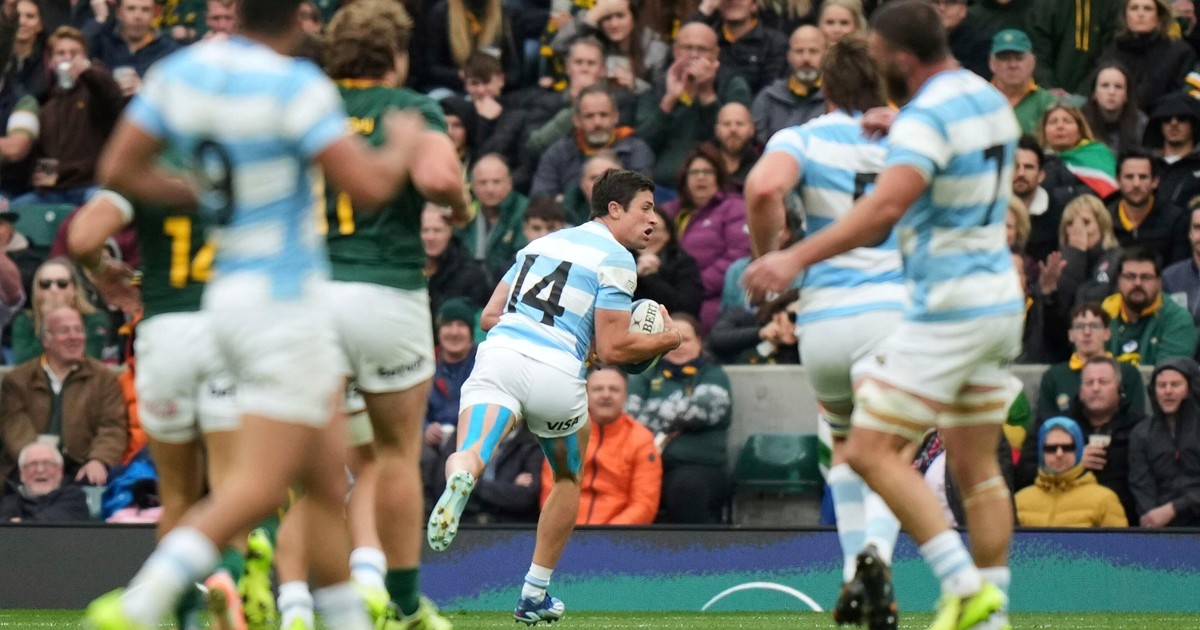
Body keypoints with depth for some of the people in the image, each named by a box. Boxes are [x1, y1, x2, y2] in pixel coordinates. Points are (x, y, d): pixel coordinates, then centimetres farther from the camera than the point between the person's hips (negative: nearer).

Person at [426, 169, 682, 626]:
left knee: (470, 454, -19)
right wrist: (668, 339, 14)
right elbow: (612, 349, -3)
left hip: (499, 353, 3)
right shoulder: (614, 258, 4)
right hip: (556, 374, -3)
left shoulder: (542, 242, 24)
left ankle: (460, 477, -58)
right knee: (568, 478, 23)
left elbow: (489, 316, 24)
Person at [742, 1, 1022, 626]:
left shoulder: (927, 117, -17)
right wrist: (896, 130, 25)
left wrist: (797, 257, -38)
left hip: (945, 310, -9)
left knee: (871, 451, -7)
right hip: (999, 299, 9)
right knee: (976, 467, 12)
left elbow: (886, 205, -34)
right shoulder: (989, 99, 11)